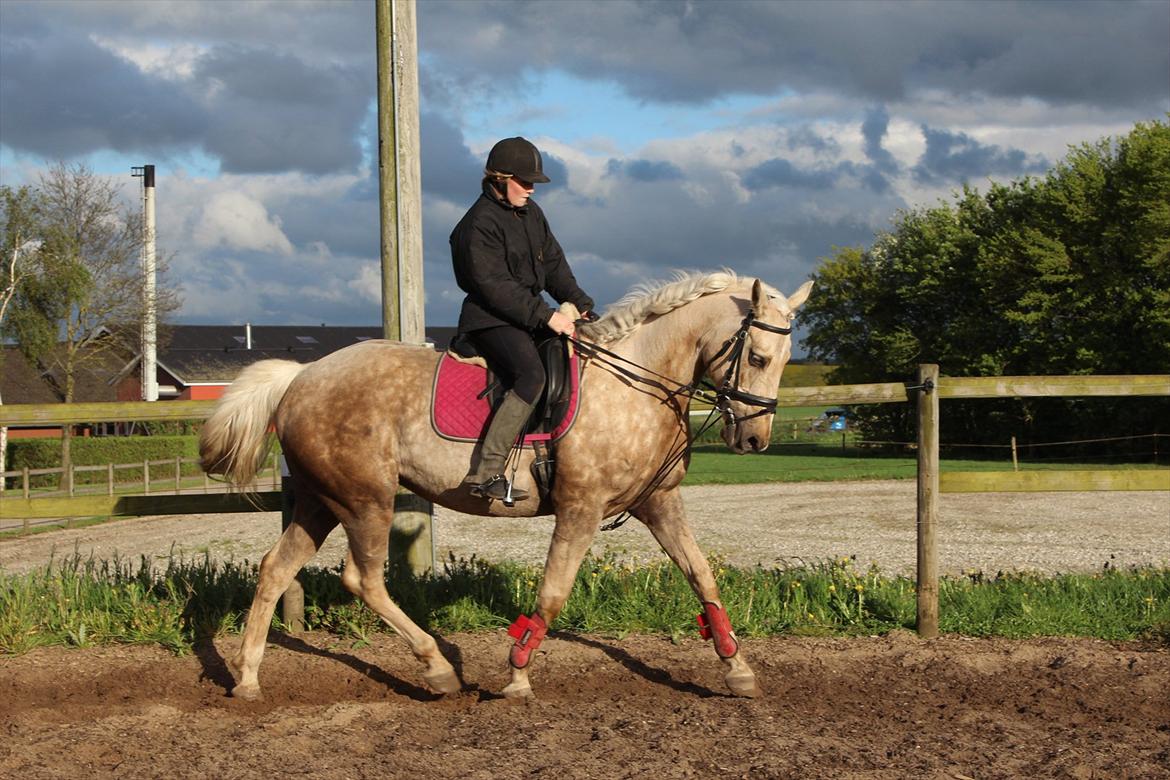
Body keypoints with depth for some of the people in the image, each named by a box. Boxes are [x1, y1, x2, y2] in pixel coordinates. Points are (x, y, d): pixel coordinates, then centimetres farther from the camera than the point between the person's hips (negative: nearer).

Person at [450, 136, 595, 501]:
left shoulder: (531, 213, 14)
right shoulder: (480, 225, -14)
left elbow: (554, 264, 19)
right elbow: (495, 286, -20)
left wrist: (580, 304, 6)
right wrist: (546, 316, -23)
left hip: (530, 316, 10)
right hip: (492, 319, -10)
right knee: (531, 375, -32)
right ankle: (486, 473, -35)